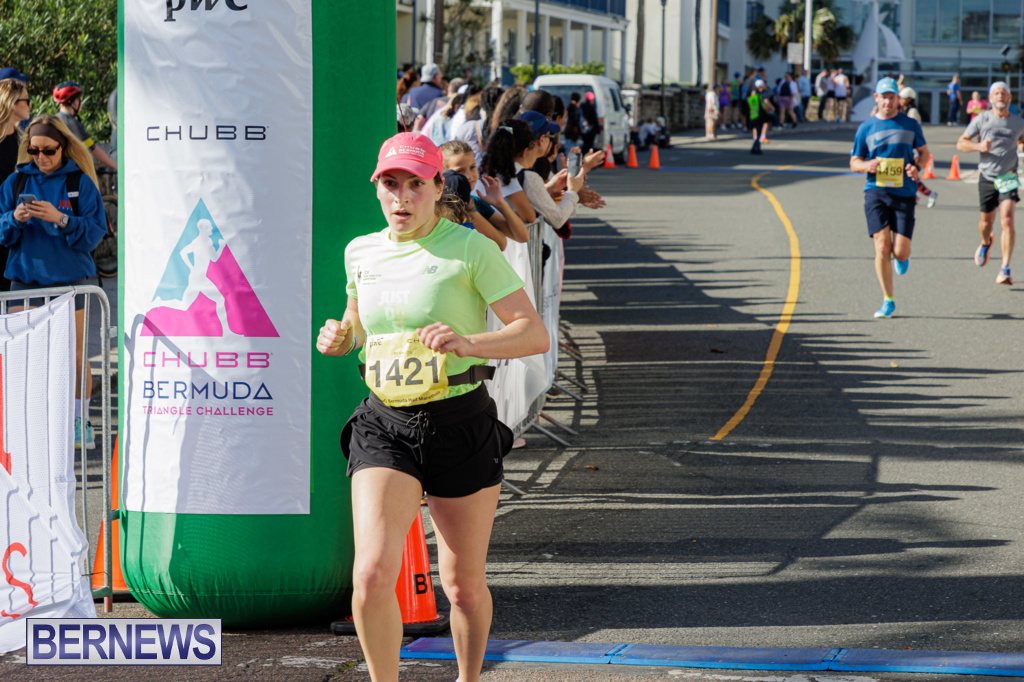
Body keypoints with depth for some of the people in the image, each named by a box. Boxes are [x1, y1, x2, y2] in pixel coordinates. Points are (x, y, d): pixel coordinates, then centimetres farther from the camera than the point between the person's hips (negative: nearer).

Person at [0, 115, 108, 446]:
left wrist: (60, 219, -21)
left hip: (70, 278, -2)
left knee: (74, 354, 3)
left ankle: (78, 420, 13)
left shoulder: (80, 183, -2)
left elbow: (95, 233, -7)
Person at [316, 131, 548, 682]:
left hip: (461, 427, -2)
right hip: (385, 428, 2)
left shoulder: (471, 249, -8)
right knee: (372, 574, -17)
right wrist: (340, 338, 2)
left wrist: (468, 342, -28)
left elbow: (535, 332, -12)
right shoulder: (361, 253, 7)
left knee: (463, 584, 10)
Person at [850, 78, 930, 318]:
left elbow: (924, 152, 18)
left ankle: (901, 257, 34)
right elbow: (854, 163, 12)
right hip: (876, 191, 0)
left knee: (900, 252, -6)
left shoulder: (910, 124, 7)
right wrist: (867, 165, -11)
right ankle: (888, 301, 1)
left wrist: (917, 167, -4)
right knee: (882, 247, -10)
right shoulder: (866, 128, 7)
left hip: (904, 193, 0)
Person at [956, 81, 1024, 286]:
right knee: (986, 220, 12)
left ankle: (1005, 270, -15)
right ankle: (986, 243, 49)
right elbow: (961, 143, 1)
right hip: (987, 177, 0)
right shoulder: (982, 120, -2)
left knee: (1007, 221, -16)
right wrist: (978, 146, -18)